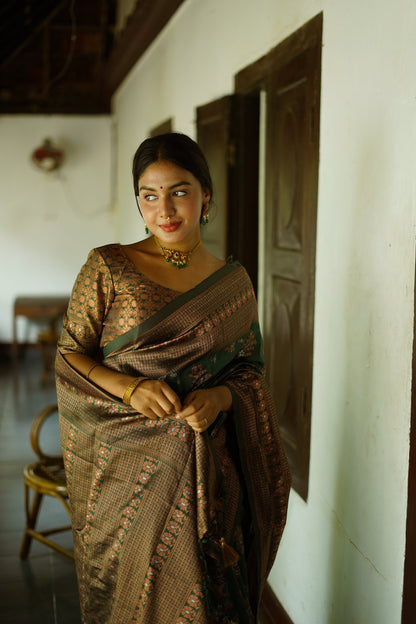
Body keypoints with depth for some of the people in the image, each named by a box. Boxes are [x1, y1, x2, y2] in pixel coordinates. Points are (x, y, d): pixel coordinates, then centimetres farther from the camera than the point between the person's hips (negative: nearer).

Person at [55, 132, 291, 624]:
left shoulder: (232, 283, 4)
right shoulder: (106, 269, -3)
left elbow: (251, 368, 9)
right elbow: (69, 355, -1)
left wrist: (219, 398, -13)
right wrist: (129, 387, -18)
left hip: (206, 468, 2)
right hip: (126, 467, -1)